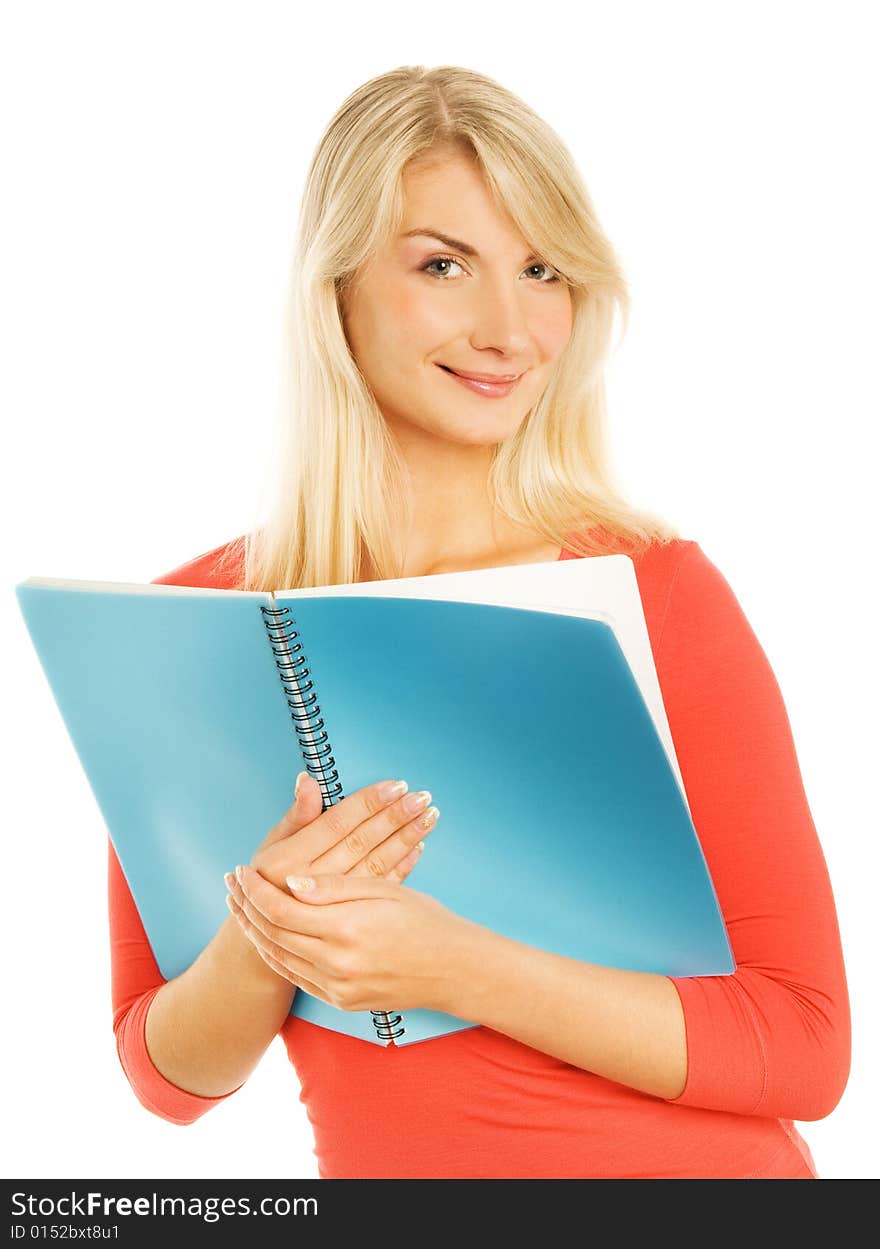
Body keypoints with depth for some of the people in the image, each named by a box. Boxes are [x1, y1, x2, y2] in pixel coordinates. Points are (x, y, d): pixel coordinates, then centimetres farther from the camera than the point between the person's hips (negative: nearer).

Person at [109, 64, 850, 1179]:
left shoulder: (660, 592, -8)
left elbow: (808, 1047, -8)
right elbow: (168, 1075, 4)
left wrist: (455, 968, -18)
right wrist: (263, 938, -15)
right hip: (386, 1168, 1)